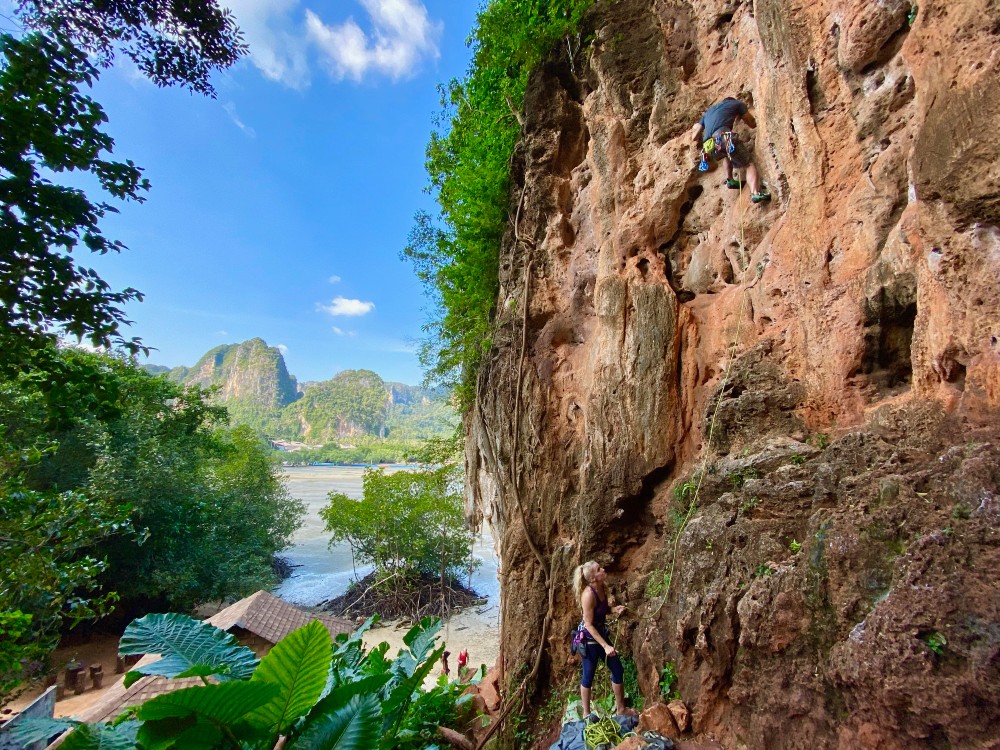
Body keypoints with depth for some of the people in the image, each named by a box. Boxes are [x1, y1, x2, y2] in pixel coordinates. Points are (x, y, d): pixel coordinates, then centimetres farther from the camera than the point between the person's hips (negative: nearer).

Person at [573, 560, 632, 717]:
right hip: (589, 639, -8)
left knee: (618, 670, 18)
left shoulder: (603, 588, -6)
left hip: (602, 634, 8)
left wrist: (615, 609, -8)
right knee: (588, 676, 10)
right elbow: (589, 625, -25)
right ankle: (586, 713, 31)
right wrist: (605, 646, -24)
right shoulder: (588, 594, -30)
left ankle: (621, 708, 37)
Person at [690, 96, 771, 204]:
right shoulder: (737, 104, 26)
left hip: (709, 148, 5)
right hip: (723, 137, -5)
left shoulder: (708, 111, 38)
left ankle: (729, 179, 19)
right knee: (749, 163, 1)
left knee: (729, 153, 36)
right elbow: (753, 124, 32)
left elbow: (694, 136, 32)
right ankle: (756, 193, -25)